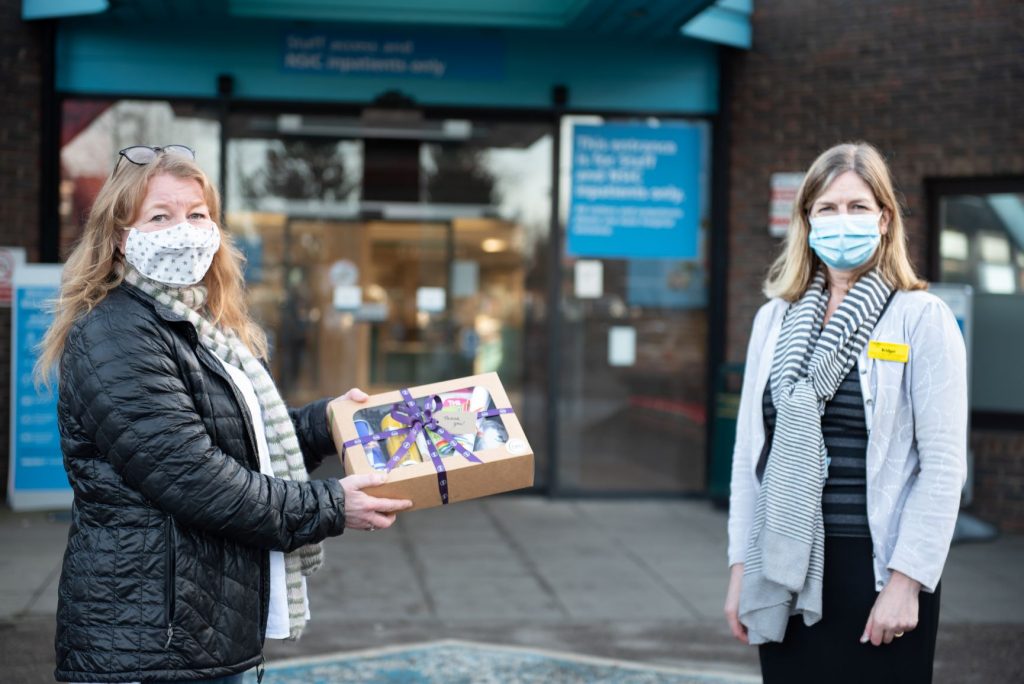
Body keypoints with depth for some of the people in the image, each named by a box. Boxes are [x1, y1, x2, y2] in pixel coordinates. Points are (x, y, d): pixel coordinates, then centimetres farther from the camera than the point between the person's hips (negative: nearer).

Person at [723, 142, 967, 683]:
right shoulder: (774, 318, 9)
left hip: (877, 570, -3)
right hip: (785, 572, 4)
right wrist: (740, 565, 8)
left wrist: (907, 579, -12)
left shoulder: (922, 319, -3)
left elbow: (943, 465, -7)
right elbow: (749, 450, 11)